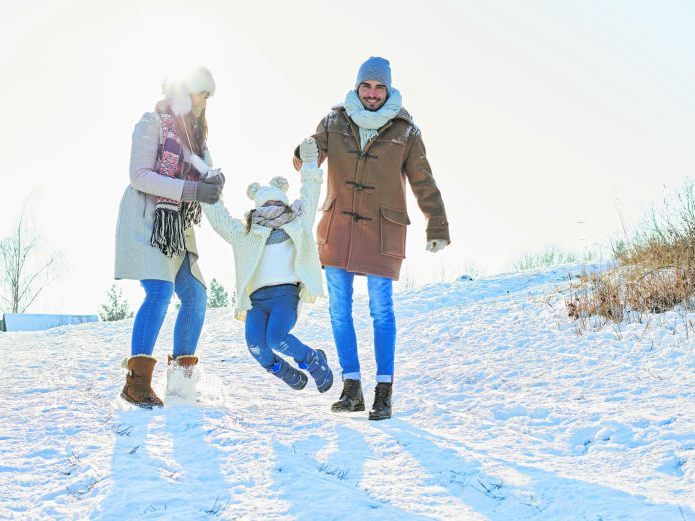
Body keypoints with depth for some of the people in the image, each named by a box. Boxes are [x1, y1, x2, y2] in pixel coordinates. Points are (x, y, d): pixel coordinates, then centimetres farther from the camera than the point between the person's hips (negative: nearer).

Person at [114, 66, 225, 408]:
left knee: (195, 296, 4)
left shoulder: (195, 130, 16)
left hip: (178, 226, 8)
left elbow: (204, 173, 12)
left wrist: (214, 180, -14)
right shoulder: (153, 122, -7)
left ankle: (181, 378, 15)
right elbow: (139, 175, -15)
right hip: (146, 219, -8)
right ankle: (136, 383, -21)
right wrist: (192, 190, -22)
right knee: (159, 292, -21)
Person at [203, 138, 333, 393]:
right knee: (256, 345, -22)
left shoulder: (297, 226, 22)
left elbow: (309, 199, 22)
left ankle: (314, 361, -1)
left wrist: (309, 162, 18)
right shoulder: (247, 234, 25)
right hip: (257, 297, 2)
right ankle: (285, 372, 7)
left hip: (285, 293, -2)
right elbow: (220, 219, 21)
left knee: (276, 337, -28)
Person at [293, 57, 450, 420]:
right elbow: (307, 161, -1)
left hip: (382, 230, -3)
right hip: (337, 227, 3)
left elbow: (424, 184, 1)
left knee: (381, 310, -5)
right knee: (339, 308, 3)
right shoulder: (335, 122, 4)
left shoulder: (405, 132, -1)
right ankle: (351, 388, 11)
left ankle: (384, 391, 3)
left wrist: (437, 226, -6)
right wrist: (306, 154, -25)